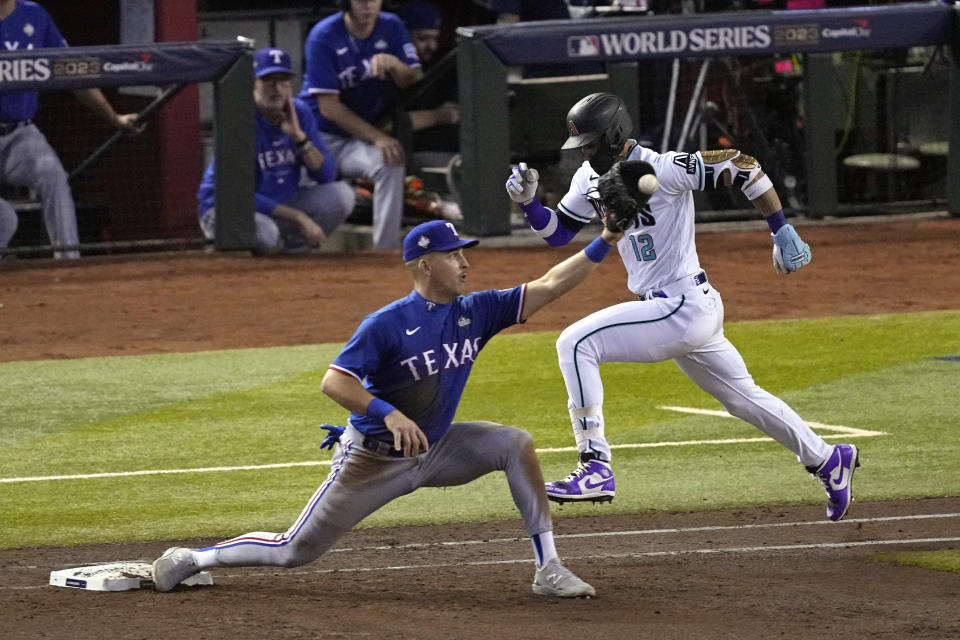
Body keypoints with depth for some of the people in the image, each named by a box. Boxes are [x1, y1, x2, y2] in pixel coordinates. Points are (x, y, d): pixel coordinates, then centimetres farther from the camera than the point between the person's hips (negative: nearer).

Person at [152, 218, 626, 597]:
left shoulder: (473, 313, -5)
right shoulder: (387, 324, -22)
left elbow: (547, 287, -5)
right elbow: (333, 382, -27)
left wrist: (603, 244, -14)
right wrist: (390, 415, -40)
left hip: (434, 451, 5)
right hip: (374, 459, -5)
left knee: (515, 444, -14)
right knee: (295, 551, -2)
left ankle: (548, 570, -10)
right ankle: (193, 560, 19)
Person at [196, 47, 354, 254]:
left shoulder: (299, 112, -2)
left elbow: (327, 175, -5)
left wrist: (298, 136, -21)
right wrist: (298, 218, -26)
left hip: (281, 203, 6)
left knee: (342, 194, -13)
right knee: (263, 232, -39)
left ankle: (291, 248, -1)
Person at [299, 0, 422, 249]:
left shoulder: (391, 28, -1)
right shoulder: (324, 37, -14)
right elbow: (328, 106, -16)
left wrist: (394, 64, -25)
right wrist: (377, 138, -22)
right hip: (320, 135, -2)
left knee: (390, 163, -28)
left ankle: (386, 249, -24)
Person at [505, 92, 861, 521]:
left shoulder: (663, 170, -19)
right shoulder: (591, 177, 6)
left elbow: (741, 166, -15)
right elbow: (557, 232, 14)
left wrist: (782, 231, -12)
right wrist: (528, 201, -6)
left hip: (684, 307, -9)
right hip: (673, 311, 9)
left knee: (576, 343, -19)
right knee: (743, 398, 21)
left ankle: (596, 469, -22)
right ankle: (828, 461, 36)